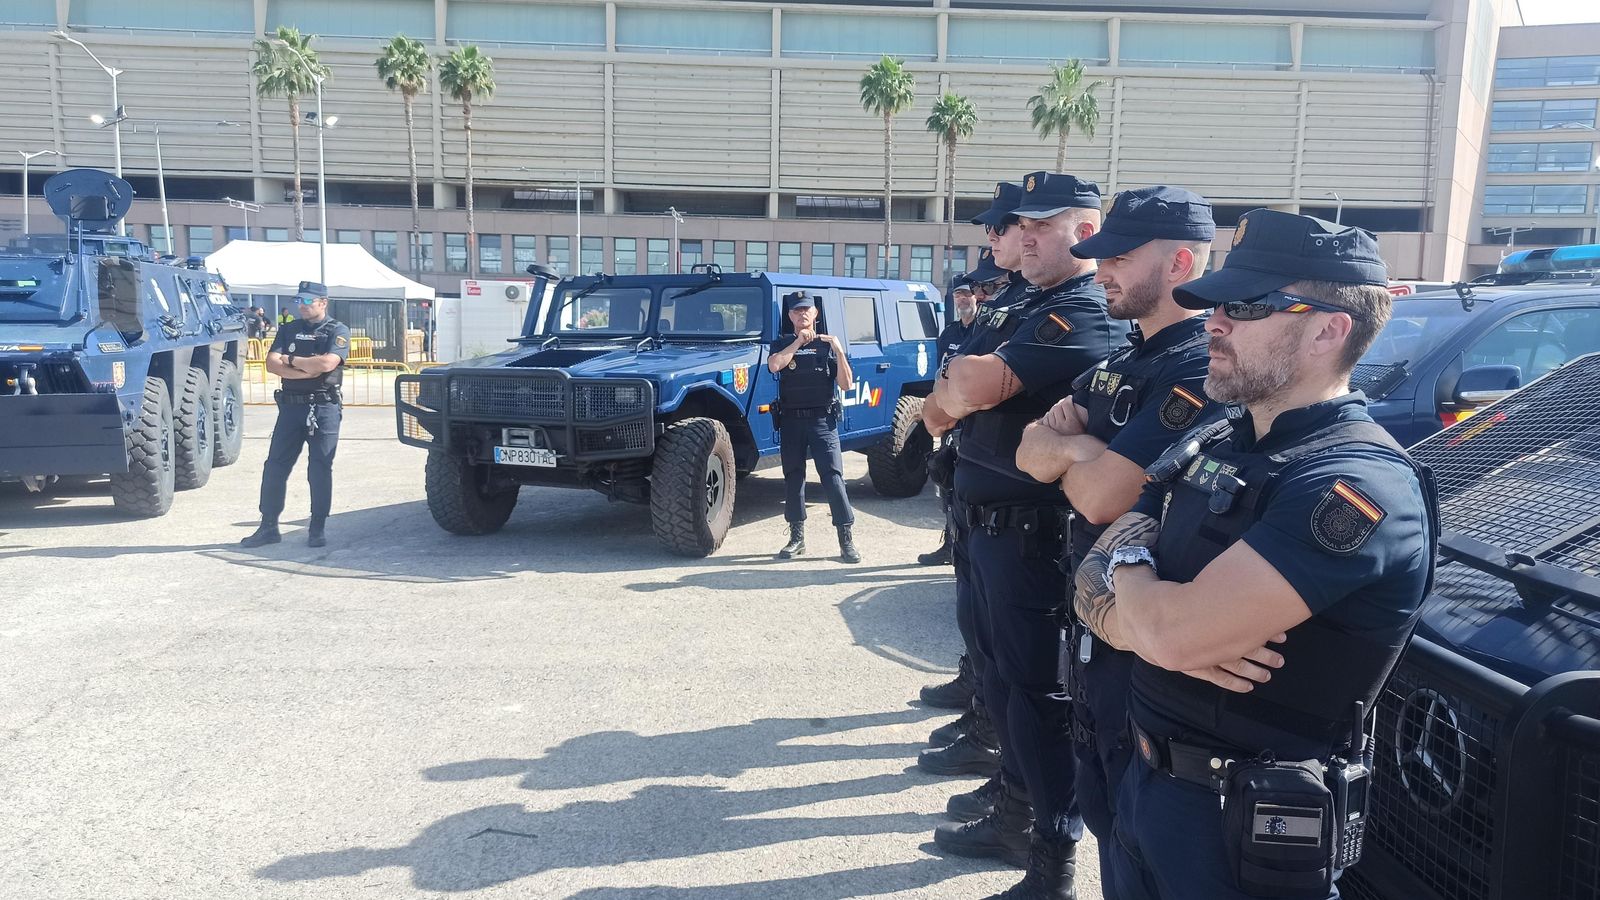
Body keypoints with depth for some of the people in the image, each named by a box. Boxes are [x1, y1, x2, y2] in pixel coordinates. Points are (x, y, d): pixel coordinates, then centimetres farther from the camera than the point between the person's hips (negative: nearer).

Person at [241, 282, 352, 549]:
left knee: (320, 470, 0)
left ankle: (318, 529, 9)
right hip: (291, 405, 4)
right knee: (275, 467, 4)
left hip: (324, 408, -4)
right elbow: (272, 364, 0)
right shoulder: (288, 330, 14)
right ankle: (268, 527, 12)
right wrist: (306, 371, -12)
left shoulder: (337, 331, 0)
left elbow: (327, 363, -17)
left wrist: (290, 360, -6)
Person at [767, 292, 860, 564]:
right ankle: (797, 538, 17)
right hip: (791, 419, 2)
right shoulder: (782, 344, 9)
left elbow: (846, 385, -4)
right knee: (793, 477, 7)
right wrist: (799, 342, -12)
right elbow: (773, 365, -14)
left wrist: (839, 351, -14)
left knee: (832, 476, -10)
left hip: (822, 419, -2)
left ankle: (846, 540, -7)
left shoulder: (827, 344, 5)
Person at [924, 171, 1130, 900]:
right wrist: (965, 381, -7)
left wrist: (962, 379, -3)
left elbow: (969, 389, -25)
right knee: (1004, 676, 19)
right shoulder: (1027, 311, 17)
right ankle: (1015, 817, 35)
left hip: (1032, 532, -10)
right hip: (991, 522, 10)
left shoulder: (1082, 316, -16)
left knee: (1038, 689, -2)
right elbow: (941, 410, 16)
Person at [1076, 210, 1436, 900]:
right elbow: (1093, 591, 3)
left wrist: (1127, 563, -10)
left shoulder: (1361, 485, -23)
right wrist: (1166, 635, -18)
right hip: (1146, 782, 7)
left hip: (1248, 825, -7)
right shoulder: (1210, 445, 4)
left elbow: (1174, 630, -31)